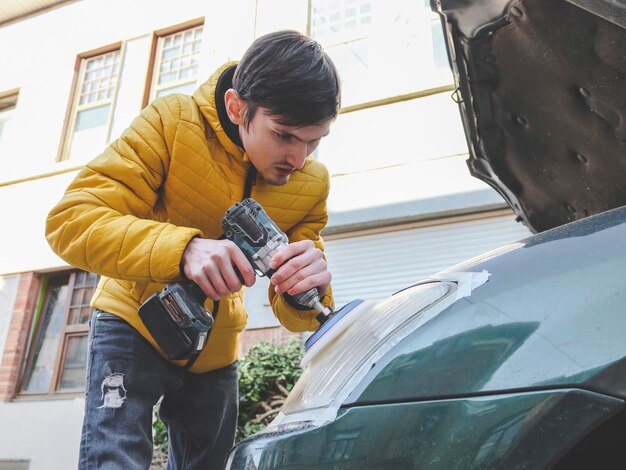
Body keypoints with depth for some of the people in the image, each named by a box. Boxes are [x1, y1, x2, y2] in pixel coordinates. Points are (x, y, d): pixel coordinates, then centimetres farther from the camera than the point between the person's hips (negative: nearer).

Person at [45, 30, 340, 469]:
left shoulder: (312, 182, -14)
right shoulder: (173, 122, -24)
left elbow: (293, 313, -12)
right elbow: (71, 220, -31)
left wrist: (309, 288, -37)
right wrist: (184, 248, -47)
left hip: (216, 350, 4)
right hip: (136, 323, -4)